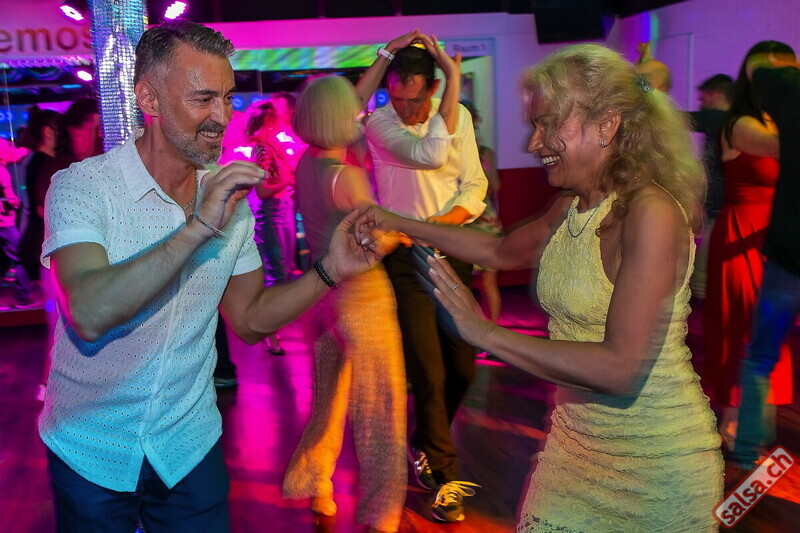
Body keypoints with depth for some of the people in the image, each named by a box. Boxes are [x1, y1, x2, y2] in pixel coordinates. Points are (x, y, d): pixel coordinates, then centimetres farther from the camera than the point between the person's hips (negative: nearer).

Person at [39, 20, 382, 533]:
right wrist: (199, 227, -36)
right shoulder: (82, 185, -18)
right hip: (91, 453, -3)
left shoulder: (230, 197, -1)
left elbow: (249, 318, 2)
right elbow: (90, 316, -33)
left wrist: (328, 271, -12)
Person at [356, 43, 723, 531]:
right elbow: (502, 250, 21)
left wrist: (485, 332, -26)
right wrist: (401, 223, 15)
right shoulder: (570, 208, 2)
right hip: (576, 439, 6)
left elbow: (620, 367, -28)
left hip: (655, 459, -6)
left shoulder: (651, 212, -22)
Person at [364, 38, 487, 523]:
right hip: (407, 258, -4)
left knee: (463, 367, 10)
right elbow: (430, 154, -26)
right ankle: (445, 476, 12)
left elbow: (475, 184, 0)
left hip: (454, 251, 4)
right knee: (429, 371, -3)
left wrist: (442, 222, -17)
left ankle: (427, 444, 37)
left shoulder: (460, 116, 2)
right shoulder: (379, 123, -9)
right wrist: (455, 83, -24)